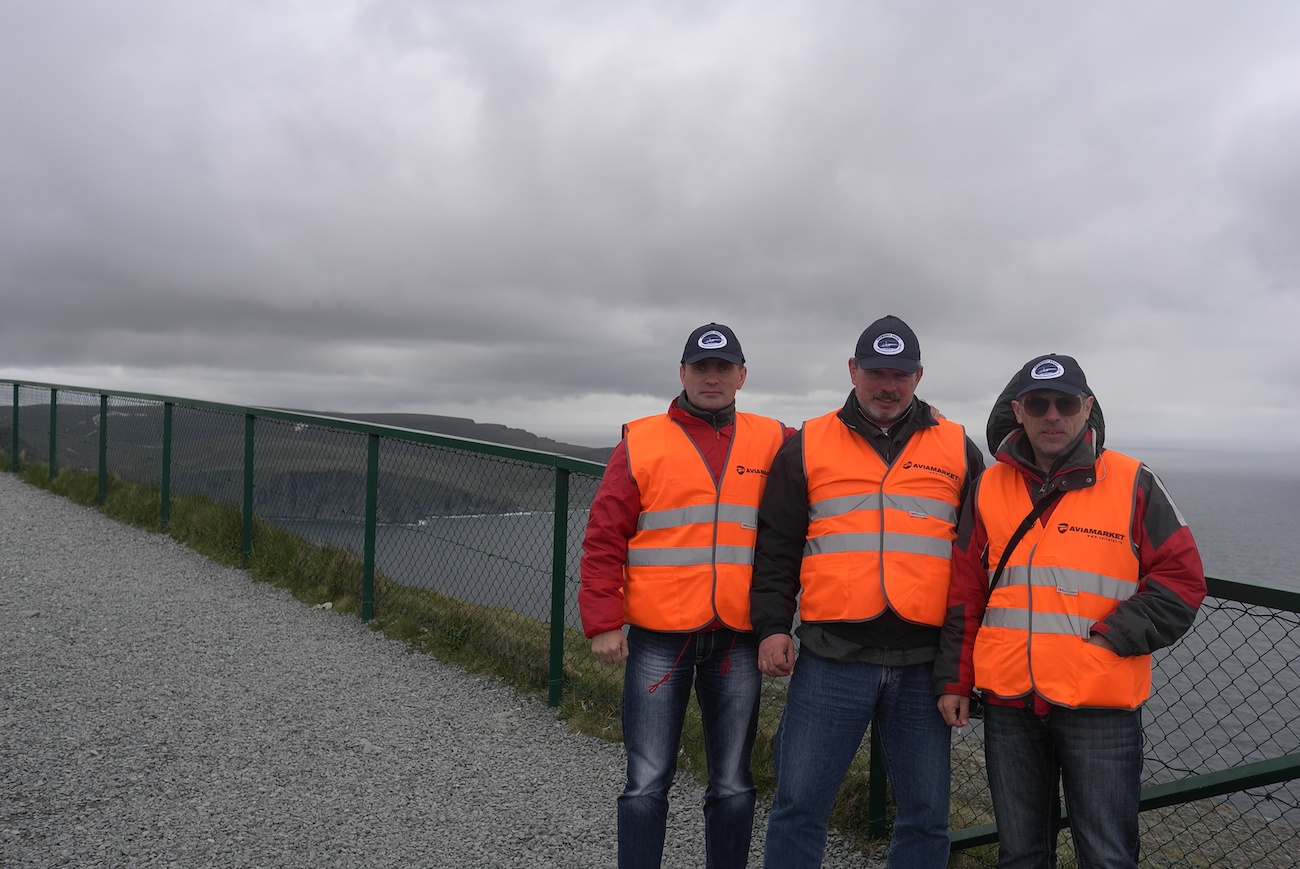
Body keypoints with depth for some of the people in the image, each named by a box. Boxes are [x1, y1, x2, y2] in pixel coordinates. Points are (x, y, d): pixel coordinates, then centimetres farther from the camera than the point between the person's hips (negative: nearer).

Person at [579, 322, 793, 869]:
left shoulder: (774, 443, 6)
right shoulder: (641, 442, 1)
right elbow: (603, 539, -1)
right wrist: (603, 623, -7)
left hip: (738, 639, 2)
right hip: (658, 638, -1)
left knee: (732, 785, 13)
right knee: (647, 782, 5)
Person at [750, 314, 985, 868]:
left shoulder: (958, 449, 9)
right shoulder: (807, 446, 6)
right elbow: (776, 548, 7)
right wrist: (772, 626, -3)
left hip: (924, 664, 1)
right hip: (829, 660, -1)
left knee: (925, 815, 11)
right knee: (799, 805, 3)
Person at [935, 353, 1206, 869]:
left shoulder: (1132, 484, -1)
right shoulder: (990, 488, 6)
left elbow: (1181, 579, -3)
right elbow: (963, 594, 9)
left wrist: (1111, 638, -13)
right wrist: (953, 679, 6)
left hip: (1102, 708, -3)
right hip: (1008, 703, 3)